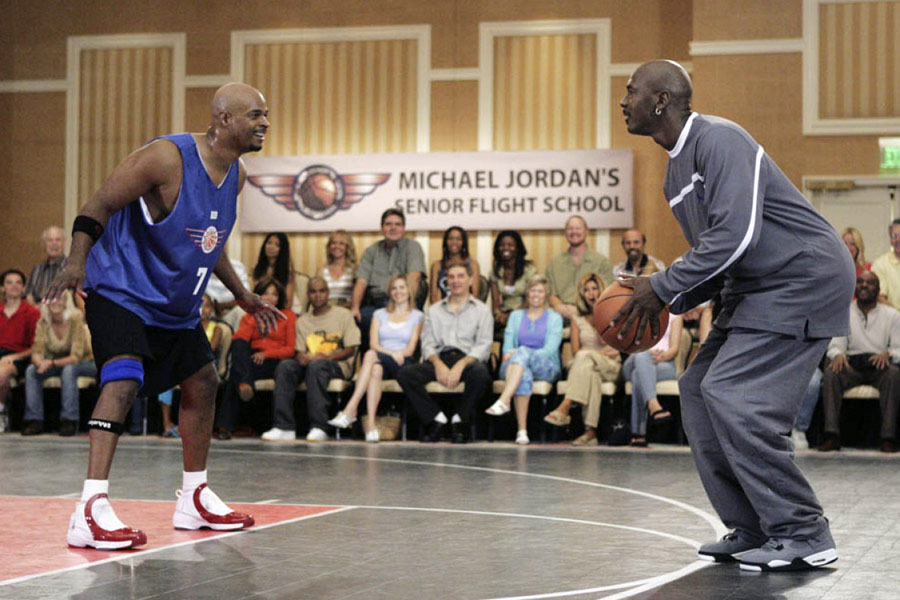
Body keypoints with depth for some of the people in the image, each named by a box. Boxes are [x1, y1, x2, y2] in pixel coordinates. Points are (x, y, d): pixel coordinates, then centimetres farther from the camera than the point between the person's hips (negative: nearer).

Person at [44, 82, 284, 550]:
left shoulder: (236, 174, 5)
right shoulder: (168, 157, -21)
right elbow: (99, 205, -18)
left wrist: (242, 295, 24)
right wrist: (76, 261, -32)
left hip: (176, 304, 9)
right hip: (121, 291, -9)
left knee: (202, 382, 16)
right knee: (123, 379, -26)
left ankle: (195, 500, 32)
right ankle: (90, 511, -32)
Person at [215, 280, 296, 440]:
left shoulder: (288, 316, 13)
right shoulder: (249, 317, 22)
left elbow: (291, 349, 3)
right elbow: (237, 338, 1)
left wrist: (266, 353, -11)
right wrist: (255, 319, -6)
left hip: (274, 362, -3)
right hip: (250, 359, 3)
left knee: (236, 371, -34)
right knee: (238, 344, -34)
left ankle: (226, 425, -43)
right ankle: (244, 385, -57)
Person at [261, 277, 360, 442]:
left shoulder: (343, 315, 6)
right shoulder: (302, 321, 19)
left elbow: (350, 350, -1)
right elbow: (299, 351, 12)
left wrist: (327, 356, -18)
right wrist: (301, 356, -13)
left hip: (338, 365, -4)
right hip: (309, 364, 4)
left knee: (316, 366, -38)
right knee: (285, 366, -27)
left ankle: (319, 427, -41)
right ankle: (284, 427, -34)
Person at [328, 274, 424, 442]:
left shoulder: (417, 316, 14)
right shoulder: (380, 314, 22)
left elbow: (411, 349, 4)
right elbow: (374, 344, 7)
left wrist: (398, 354, -16)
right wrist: (391, 354, -12)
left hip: (402, 365, -2)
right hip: (380, 362, 2)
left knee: (371, 355, -34)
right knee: (376, 370, -38)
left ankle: (350, 410, -45)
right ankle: (370, 424, -49)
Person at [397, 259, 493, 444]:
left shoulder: (481, 310, 14)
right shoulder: (433, 311, 23)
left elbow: (483, 346, 0)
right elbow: (427, 344, 11)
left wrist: (460, 365, -18)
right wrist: (438, 364, -12)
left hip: (468, 361, -2)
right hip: (439, 359, 2)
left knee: (481, 373, -39)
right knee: (405, 374, -26)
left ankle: (460, 419, -17)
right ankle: (437, 418, -16)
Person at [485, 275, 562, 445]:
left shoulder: (554, 318, 13)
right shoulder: (516, 316, 23)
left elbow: (550, 350, -3)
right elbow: (507, 346, 11)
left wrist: (516, 354, -17)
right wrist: (508, 355, -16)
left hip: (546, 368, -2)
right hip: (515, 367, 2)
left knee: (523, 352, -36)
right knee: (524, 375, -38)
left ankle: (503, 400, -55)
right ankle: (522, 430, -48)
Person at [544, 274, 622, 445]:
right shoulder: (577, 320, 15)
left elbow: (604, 340, -9)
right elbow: (575, 351, 5)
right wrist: (601, 353, -8)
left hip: (610, 367, -2)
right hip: (586, 366, 2)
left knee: (585, 357, -36)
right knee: (592, 374, -38)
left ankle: (565, 408, -49)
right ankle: (590, 432, -50)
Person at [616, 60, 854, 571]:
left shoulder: (719, 140, -17)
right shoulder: (677, 171, 15)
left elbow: (736, 233, -27)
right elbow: (712, 254, 19)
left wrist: (665, 287, -20)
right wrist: (667, 302, 1)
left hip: (805, 279, -10)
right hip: (759, 289, 10)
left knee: (732, 395, -18)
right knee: (699, 389, 6)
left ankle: (804, 536, -10)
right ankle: (752, 530, 11)